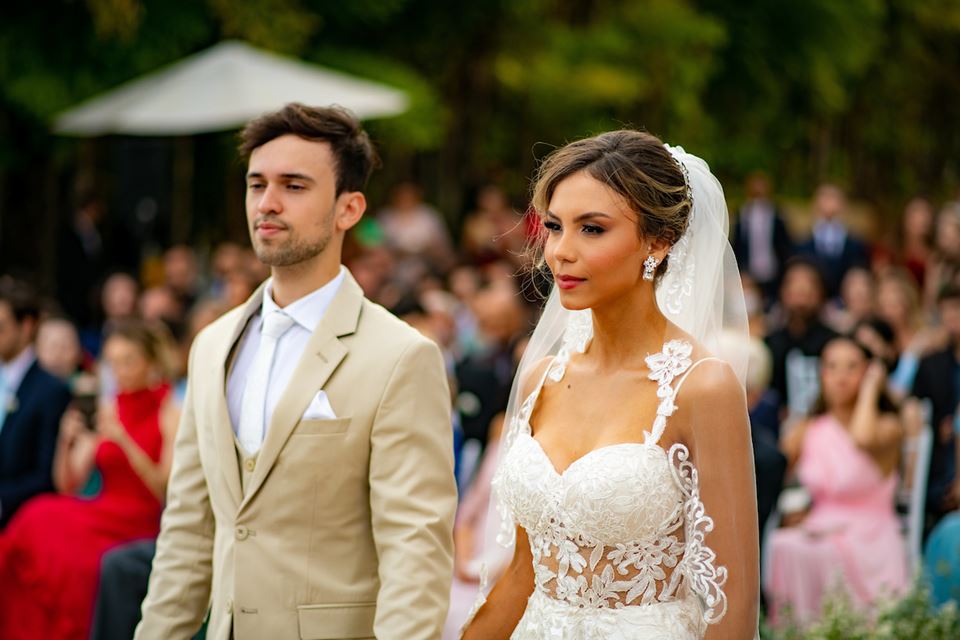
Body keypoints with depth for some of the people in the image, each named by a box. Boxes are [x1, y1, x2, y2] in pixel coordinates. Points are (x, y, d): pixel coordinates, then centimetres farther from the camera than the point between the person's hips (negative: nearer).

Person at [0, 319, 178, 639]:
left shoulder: (170, 413, -1)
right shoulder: (107, 411, 13)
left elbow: (167, 489, -9)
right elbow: (67, 485, 10)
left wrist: (124, 440, -17)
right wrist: (67, 441, -8)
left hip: (139, 525, -4)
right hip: (101, 513, 5)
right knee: (39, 521, -24)